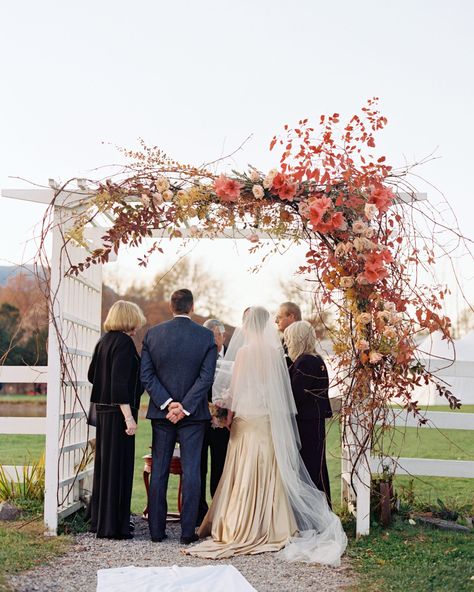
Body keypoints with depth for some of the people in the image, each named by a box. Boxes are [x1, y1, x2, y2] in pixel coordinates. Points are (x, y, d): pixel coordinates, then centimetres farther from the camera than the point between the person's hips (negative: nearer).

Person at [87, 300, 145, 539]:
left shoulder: (104, 341, 10)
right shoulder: (124, 342, -15)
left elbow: (92, 374, 19)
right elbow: (120, 382, -22)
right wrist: (128, 416, -22)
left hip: (102, 409, 9)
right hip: (118, 412, -9)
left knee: (104, 463, 17)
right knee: (118, 464, -3)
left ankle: (100, 519, 27)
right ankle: (113, 525, 1)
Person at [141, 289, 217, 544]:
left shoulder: (152, 334, 0)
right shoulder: (206, 336, -4)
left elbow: (146, 374, -4)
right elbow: (206, 377, -10)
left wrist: (167, 403, -7)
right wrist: (185, 407, -10)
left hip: (161, 412, 2)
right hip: (193, 415, -1)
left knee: (159, 472, 9)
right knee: (191, 471, 3)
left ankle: (157, 530, 12)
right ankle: (188, 531, 4)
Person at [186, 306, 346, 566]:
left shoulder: (244, 351, -10)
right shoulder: (276, 351, 1)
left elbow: (236, 388, -7)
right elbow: (281, 386, 6)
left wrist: (230, 413, 7)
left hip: (247, 418, -4)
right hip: (270, 418, 4)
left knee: (245, 473, 1)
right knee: (268, 471, 9)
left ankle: (241, 528, 6)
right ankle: (270, 525, 12)